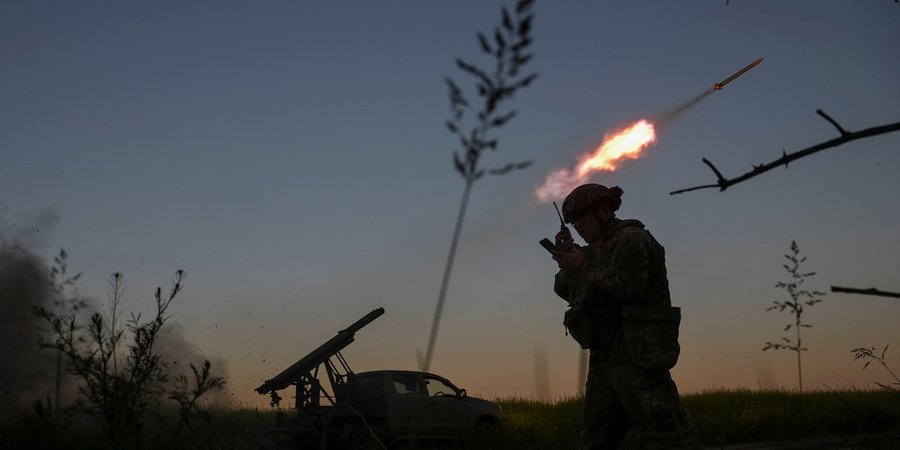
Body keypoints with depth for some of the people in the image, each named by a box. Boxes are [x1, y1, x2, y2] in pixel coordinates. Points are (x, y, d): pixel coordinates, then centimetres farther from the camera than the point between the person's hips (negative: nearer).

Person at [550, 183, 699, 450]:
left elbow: (629, 286, -19)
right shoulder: (595, 249, 21)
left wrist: (583, 266, -11)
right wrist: (566, 260, 3)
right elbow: (565, 291, 20)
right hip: (604, 361, 9)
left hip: (636, 357, -9)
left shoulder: (632, 239, -4)